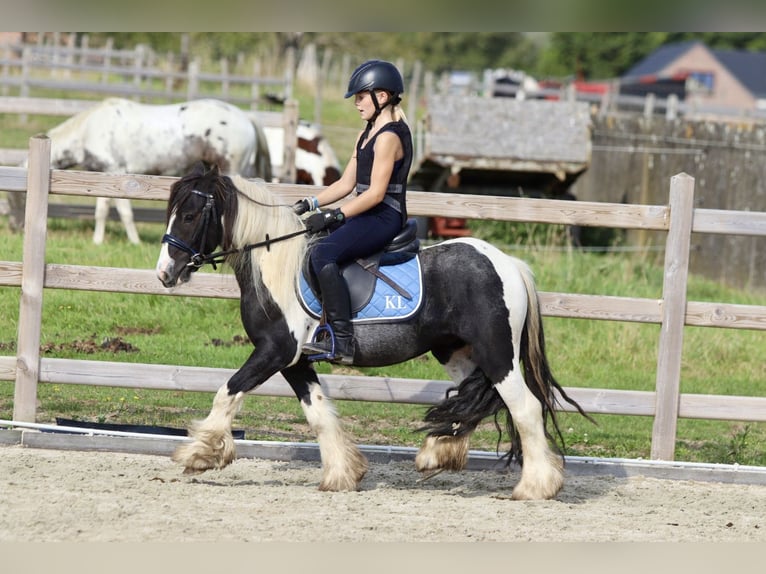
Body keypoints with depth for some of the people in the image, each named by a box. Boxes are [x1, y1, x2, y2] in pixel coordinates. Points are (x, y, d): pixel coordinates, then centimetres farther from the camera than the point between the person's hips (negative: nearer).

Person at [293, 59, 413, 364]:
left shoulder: (389, 137, -13)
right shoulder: (366, 136, 19)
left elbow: (376, 193, -19)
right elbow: (346, 184, 18)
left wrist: (334, 216, -22)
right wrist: (308, 204, 7)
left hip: (384, 217, -11)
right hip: (366, 214, 11)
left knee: (323, 252, -29)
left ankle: (342, 342, -33)